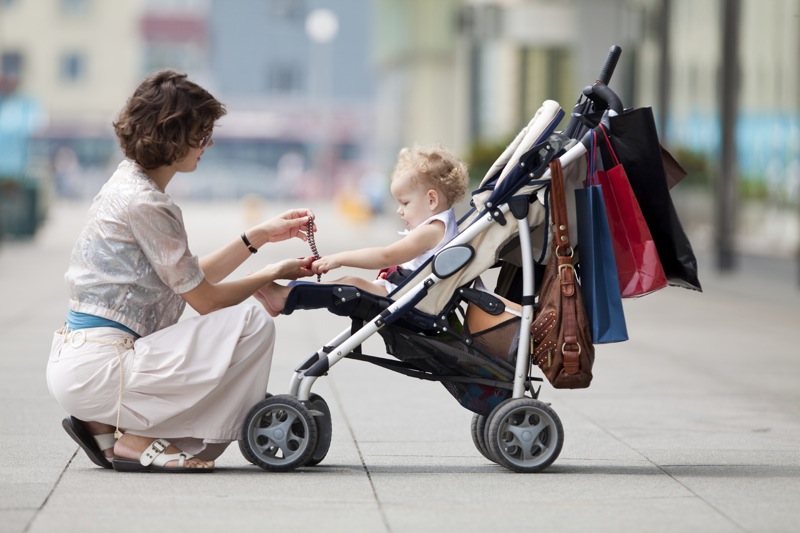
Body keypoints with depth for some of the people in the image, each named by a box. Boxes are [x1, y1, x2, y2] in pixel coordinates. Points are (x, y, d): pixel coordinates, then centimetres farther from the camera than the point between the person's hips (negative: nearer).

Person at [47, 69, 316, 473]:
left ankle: (105, 427, 12)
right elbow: (205, 299, -9)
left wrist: (258, 236, 14)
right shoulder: (145, 204, -16)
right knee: (250, 323, -14)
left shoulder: (129, 183, 14)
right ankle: (138, 440, -7)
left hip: (77, 366, 10)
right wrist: (274, 273, 5)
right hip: (95, 367, -10)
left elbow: (191, 280, 18)